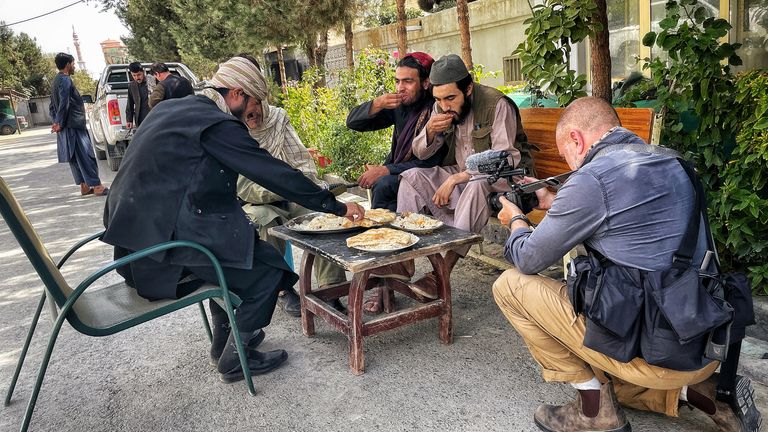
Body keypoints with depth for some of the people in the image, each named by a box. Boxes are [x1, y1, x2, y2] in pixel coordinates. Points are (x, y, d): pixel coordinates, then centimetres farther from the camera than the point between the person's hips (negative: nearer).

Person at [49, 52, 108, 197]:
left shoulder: (56, 81, 19)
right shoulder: (65, 80, -12)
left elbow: (53, 106, 21)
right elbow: (64, 104, -19)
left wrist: (57, 122, 15)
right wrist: (60, 124, -13)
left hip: (67, 128, 10)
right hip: (74, 125, -10)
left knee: (75, 158, 11)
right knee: (86, 156, -10)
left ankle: (84, 186, 15)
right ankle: (97, 186, -10)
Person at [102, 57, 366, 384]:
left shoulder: (169, 109, 14)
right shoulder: (217, 124, -14)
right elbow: (276, 174, -14)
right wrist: (337, 206, -7)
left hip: (135, 239, 10)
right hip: (163, 245, -10)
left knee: (236, 242, 25)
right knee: (269, 267, -2)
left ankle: (225, 340, 32)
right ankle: (234, 359, 12)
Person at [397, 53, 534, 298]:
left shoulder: (496, 104, -19)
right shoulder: (442, 107, 0)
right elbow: (420, 153, 5)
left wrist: (455, 179, -27)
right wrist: (430, 131, -18)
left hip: (503, 177, -6)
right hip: (461, 173, 6)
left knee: (476, 185, -39)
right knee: (412, 177, -13)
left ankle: (444, 271, -35)